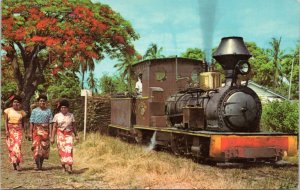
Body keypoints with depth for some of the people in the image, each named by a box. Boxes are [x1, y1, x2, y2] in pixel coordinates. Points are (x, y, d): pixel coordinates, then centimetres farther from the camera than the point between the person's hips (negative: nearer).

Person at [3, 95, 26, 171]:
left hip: (18, 130, 0)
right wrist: (6, 130, -9)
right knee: (11, 146, -2)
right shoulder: (8, 110, 4)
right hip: (10, 130, 0)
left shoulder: (21, 112, 8)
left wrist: (23, 130, 5)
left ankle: (18, 164, -15)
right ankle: (14, 164, 6)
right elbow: (5, 121, 1)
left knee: (17, 145, -13)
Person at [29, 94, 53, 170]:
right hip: (37, 130, -1)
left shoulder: (48, 111, 8)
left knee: (44, 148, 3)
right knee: (37, 147, -10)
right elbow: (32, 122, 3)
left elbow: (50, 123, 4)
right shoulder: (34, 111, 6)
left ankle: (41, 165, 13)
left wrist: (50, 133, -3)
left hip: (45, 131, 1)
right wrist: (30, 133, -3)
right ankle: (37, 165, -9)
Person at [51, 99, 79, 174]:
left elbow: (73, 126, 11)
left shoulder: (71, 115, 5)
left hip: (69, 135, 0)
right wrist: (52, 137, -4)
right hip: (60, 134, 0)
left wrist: (76, 135, 10)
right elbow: (54, 127, 1)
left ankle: (69, 167, -17)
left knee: (69, 150, -13)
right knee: (62, 151, 0)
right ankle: (64, 166, 16)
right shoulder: (57, 116, 2)